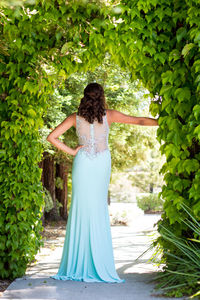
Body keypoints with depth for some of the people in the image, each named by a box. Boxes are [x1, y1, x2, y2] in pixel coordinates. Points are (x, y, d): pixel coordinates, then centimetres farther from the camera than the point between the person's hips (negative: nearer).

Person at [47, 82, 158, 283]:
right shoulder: (109, 115, -3)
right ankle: (98, 267, 4)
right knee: (99, 211, 3)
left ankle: (75, 267, 5)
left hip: (82, 163, 1)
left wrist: (71, 152, 1)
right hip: (102, 165, 0)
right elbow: (139, 121, 3)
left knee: (80, 209, 4)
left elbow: (51, 137, -2)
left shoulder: (75, 117, 0)